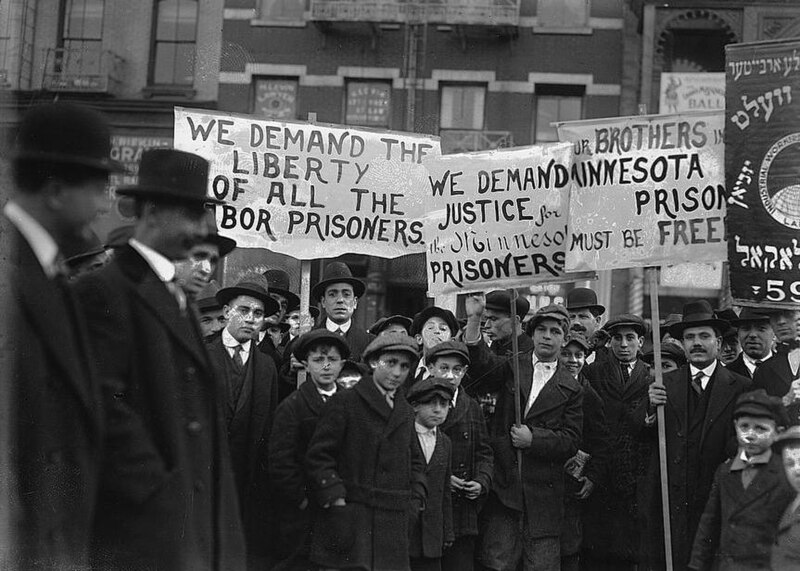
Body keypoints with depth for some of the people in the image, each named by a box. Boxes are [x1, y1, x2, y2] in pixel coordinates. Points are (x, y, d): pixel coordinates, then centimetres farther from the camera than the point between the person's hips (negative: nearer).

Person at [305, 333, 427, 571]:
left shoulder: (405, 413, 18)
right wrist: (336, 501, -12)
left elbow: (415, 461, 24)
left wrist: (415, 501, 10)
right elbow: (318, 457, -5)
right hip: (350, 521, -5)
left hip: (394, 524, 5)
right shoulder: (345, 401, -1)